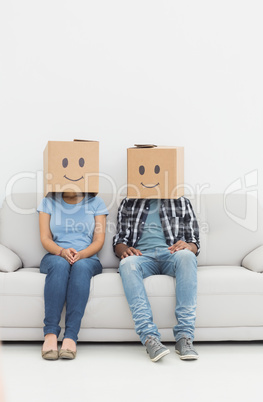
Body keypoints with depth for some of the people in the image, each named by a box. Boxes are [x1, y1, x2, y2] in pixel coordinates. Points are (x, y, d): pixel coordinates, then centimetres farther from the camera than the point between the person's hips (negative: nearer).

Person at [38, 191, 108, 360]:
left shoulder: (96, 203, 10)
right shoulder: (49, 202, 13)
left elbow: (99, 241, 2)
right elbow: (45, 238, 3)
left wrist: (81, 254, -18)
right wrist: (62, 251, -19)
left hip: (87, 259, 0)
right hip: (55, 256, 0)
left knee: (81, 266, -37)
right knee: (60, 264, -37)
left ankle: (71, 336, -45)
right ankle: (50, 334, -42)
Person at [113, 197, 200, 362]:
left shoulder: (181, 202, 23)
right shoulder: (128, 204, 25)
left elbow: (194, 243, 16)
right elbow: (119, 240, 18)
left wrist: (188, 246, -10)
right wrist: (124, 250, -8)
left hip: (171, 254, 0)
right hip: (142, 255, 0)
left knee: (186, 256, -36)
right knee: (127, 263, -36)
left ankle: (185, 336, -39)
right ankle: (149, 337, -44)